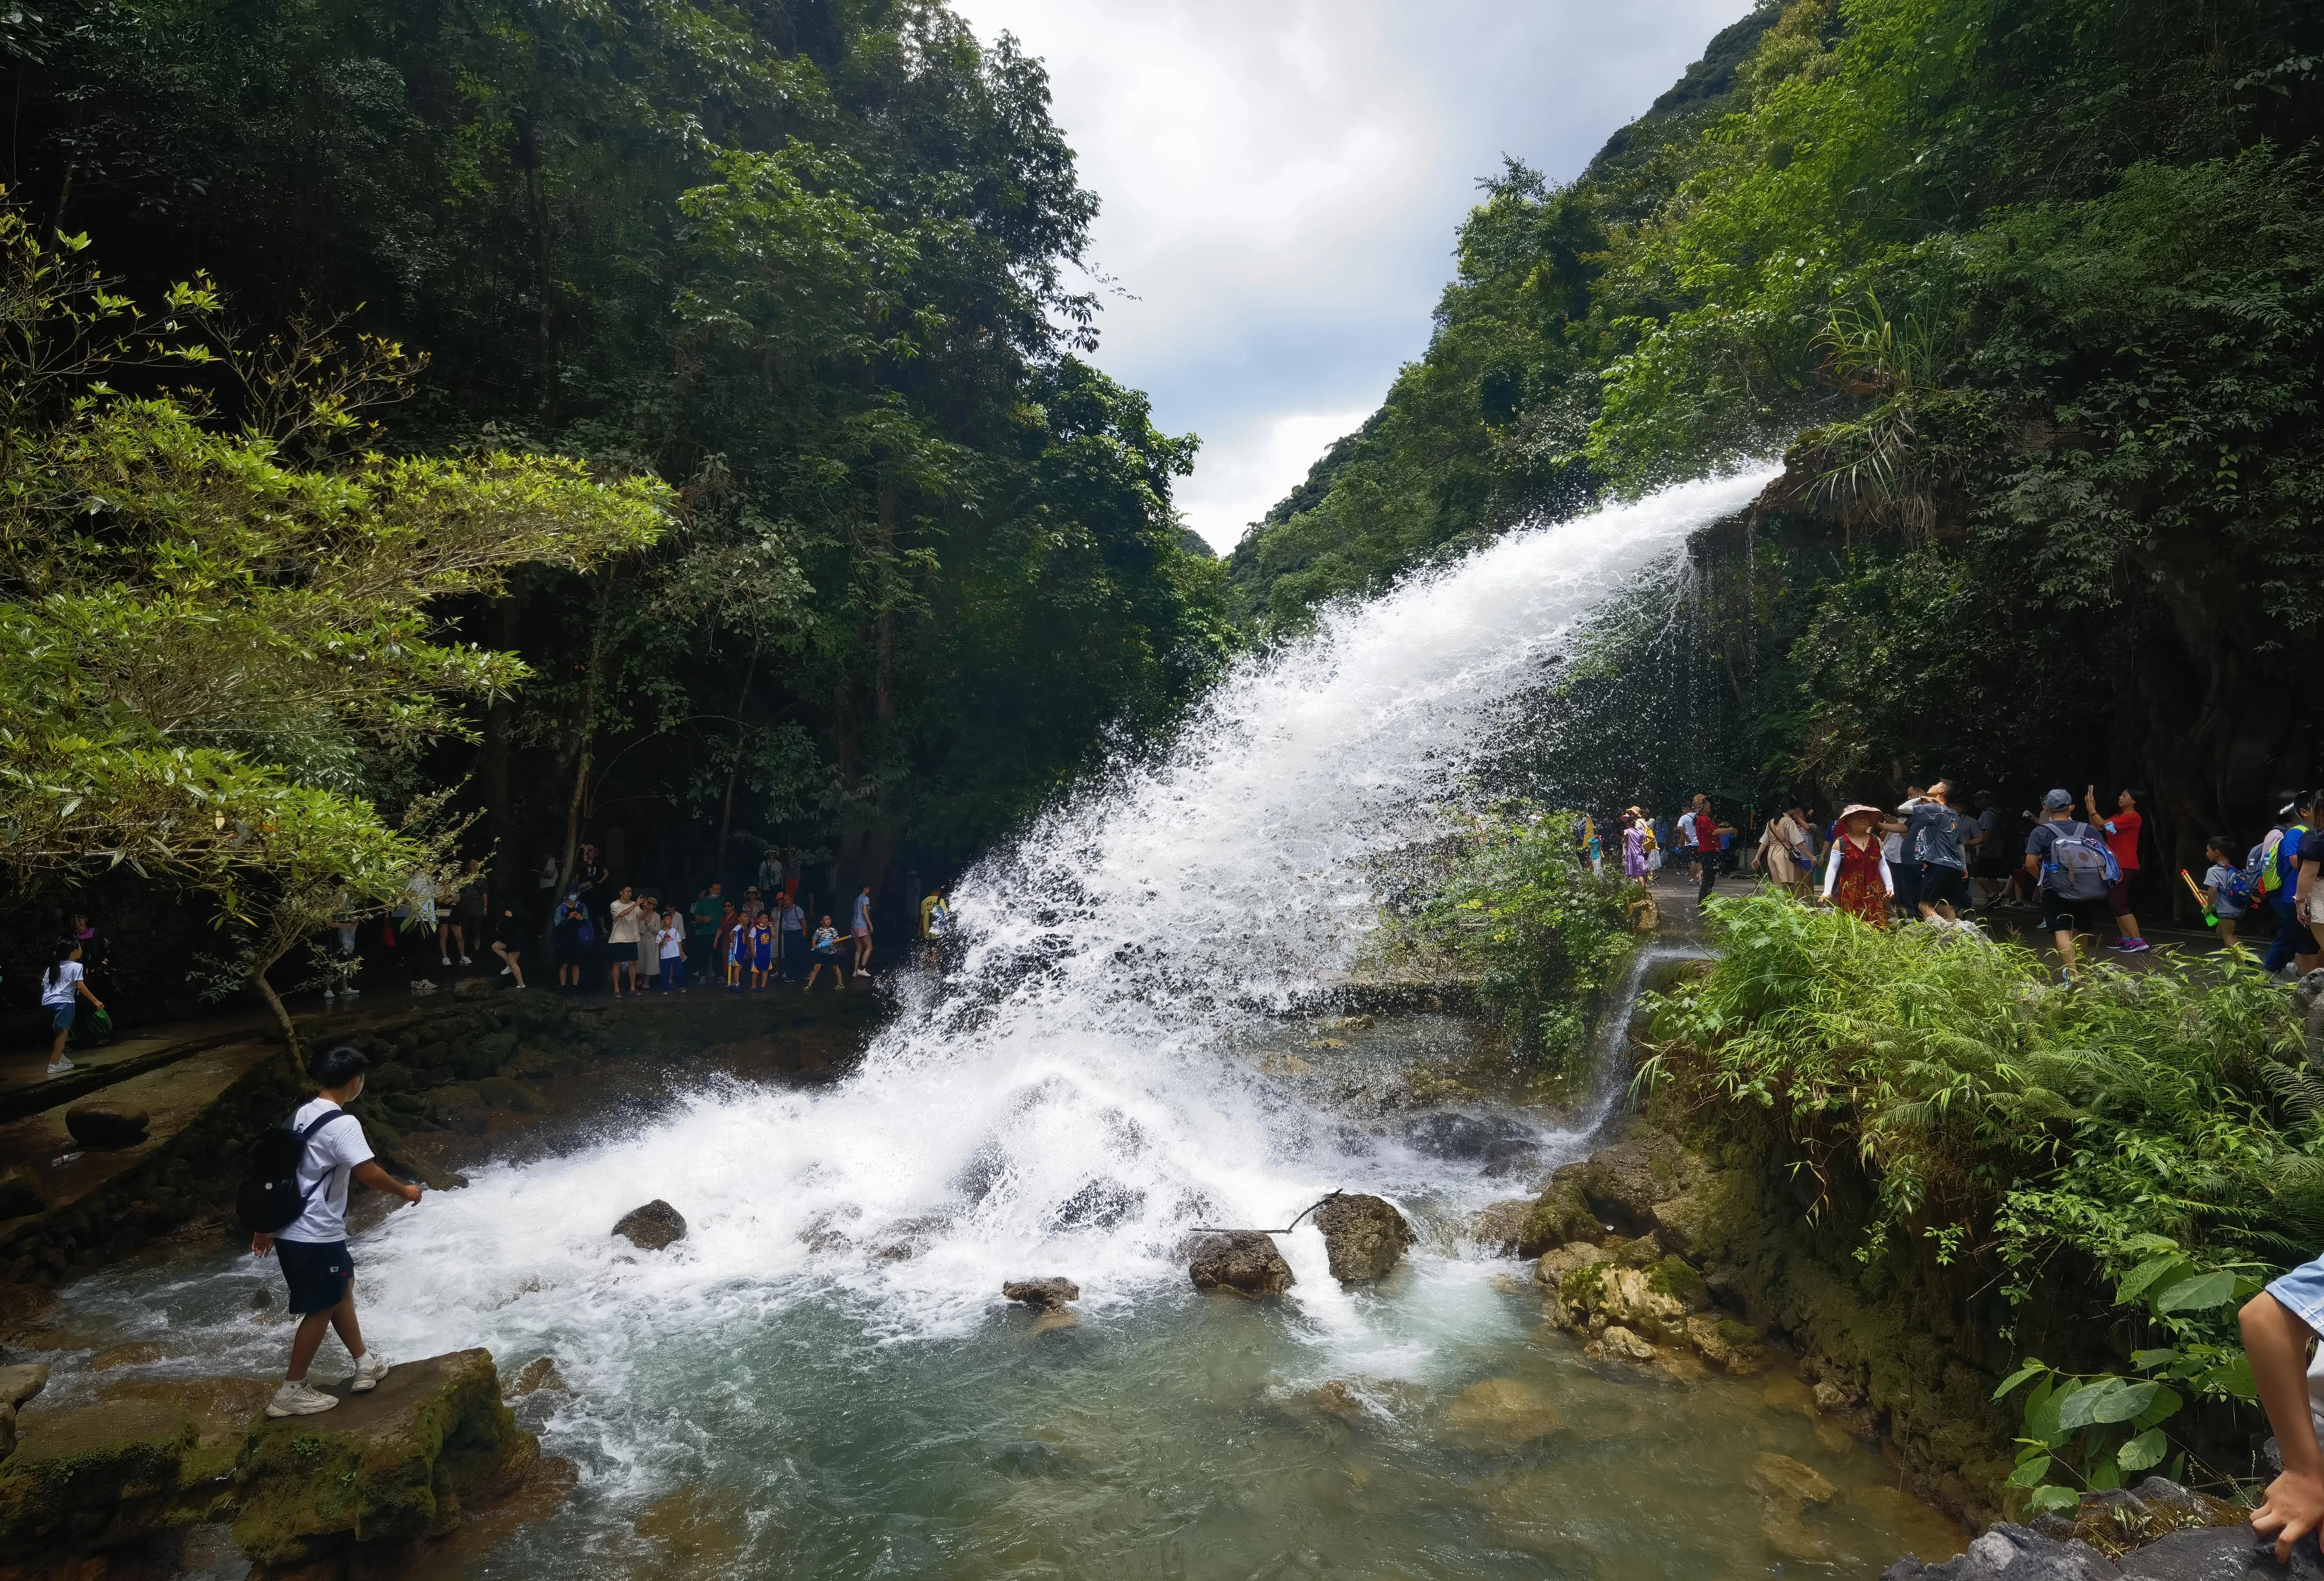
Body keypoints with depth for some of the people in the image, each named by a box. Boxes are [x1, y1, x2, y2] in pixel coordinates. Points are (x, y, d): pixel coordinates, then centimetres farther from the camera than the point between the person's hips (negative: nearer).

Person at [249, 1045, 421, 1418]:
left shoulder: (302, 1114, 7)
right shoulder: (342, 1124, -20)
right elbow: (368, 1174, -25)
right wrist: (406, 1192, -7)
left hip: (291, 1230, 9)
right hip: (317, 1236, -9)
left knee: (343, 1286, 21)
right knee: (321, 1309, 5)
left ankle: (365, 1364, 31)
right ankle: (291, 1393, 14)